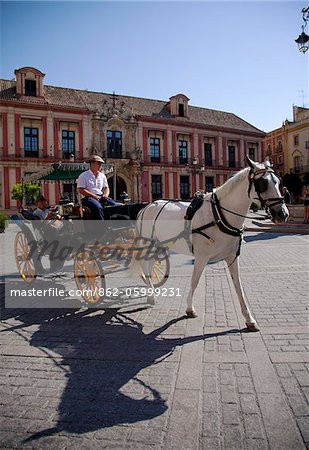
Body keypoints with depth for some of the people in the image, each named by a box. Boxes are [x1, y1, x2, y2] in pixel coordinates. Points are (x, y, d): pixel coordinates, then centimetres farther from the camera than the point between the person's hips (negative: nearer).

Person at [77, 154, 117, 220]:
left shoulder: (102, 176, 21)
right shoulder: (83, 176, 3)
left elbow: (106, 188, 26)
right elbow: (81, 190, -6)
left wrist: (106, 195, 0)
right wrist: (94, 196, -14)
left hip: (101, 197, 5)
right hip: (89, 197, -5)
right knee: (98, 207, -39)